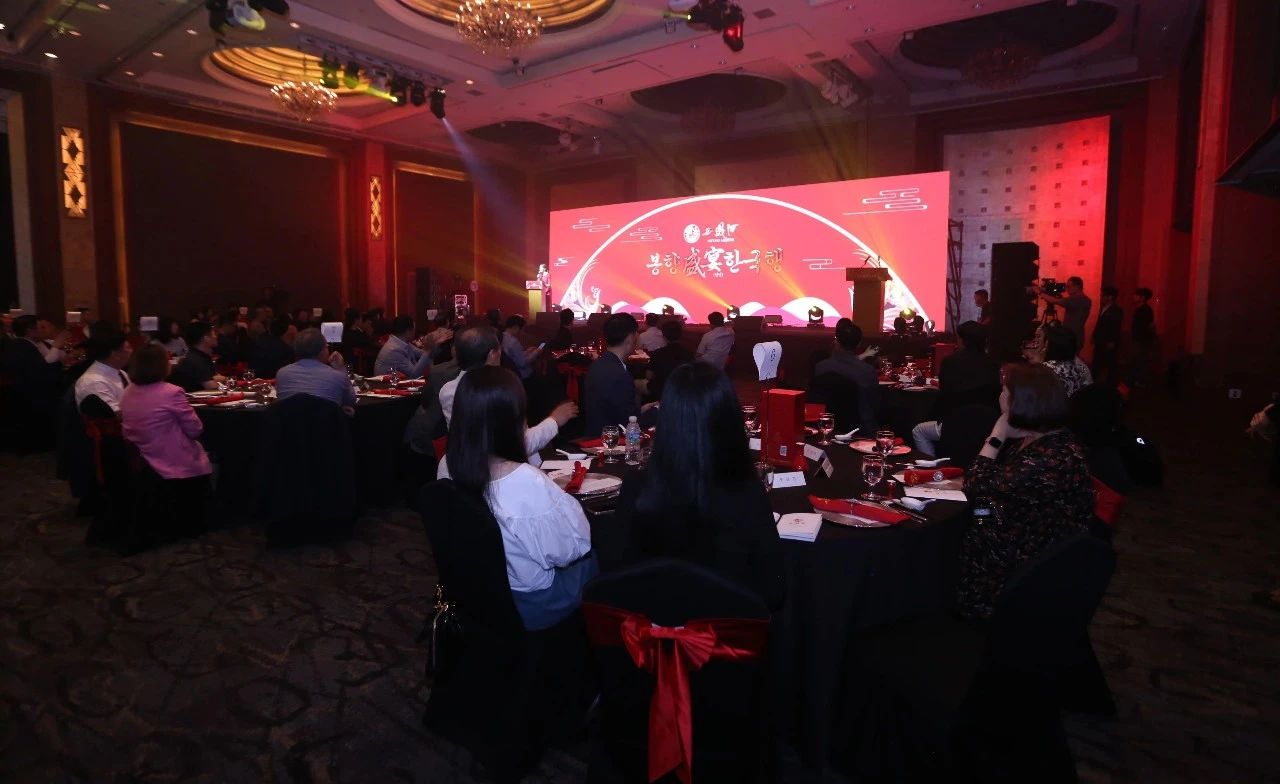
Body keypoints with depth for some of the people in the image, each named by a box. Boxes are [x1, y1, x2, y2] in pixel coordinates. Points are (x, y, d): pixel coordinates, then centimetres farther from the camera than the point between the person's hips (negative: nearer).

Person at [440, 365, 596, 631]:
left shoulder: (447, 467, -14)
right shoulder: (528, 483, -35)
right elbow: (570, 549, -20)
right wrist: (569, 502, -6)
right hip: (529, 606, -6)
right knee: (596, 557, 21)